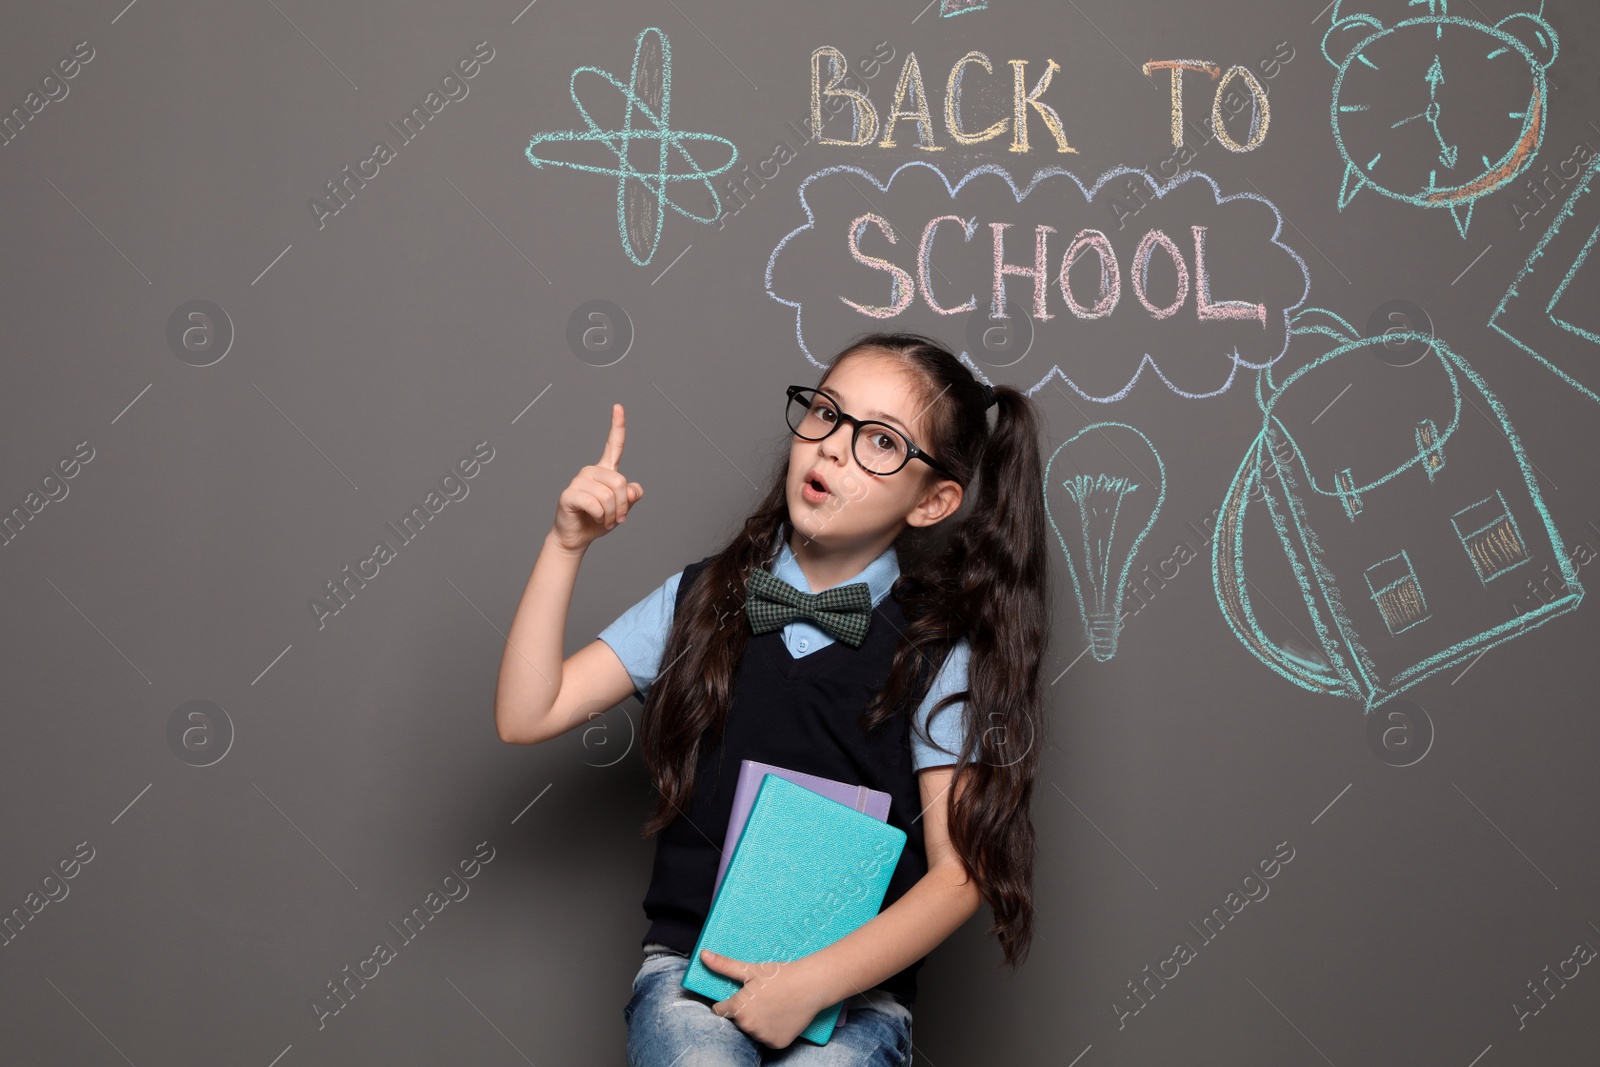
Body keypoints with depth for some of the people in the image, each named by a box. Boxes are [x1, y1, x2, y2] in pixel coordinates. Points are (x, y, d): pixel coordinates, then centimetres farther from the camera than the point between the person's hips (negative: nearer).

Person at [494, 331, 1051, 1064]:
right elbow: (525, 718, 1)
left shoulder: (939, 653, -1)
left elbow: (960, 873, -3)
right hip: (692, 960, 1)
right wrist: (567, 545, -5)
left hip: (855, 986, -1)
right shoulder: (699, 600, 6)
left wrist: (816, 982, -14)